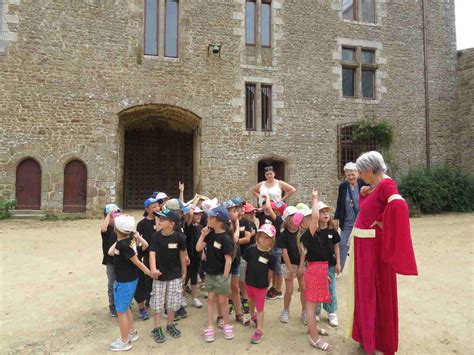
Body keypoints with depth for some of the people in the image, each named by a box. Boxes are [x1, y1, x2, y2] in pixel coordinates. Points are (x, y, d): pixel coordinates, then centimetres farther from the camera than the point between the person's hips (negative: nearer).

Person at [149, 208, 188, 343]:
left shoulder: (179, 237, -15)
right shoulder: (156, 236, -11)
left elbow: (183, 255, -4)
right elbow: (152, 253, -16)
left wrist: (184, 272, 4)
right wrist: (153, 269, -33)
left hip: (175, 275, 0)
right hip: (159, 275, 1)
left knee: (173, 302, 12)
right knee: (157, 302, 9)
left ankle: (170, 325, 34)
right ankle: (157, 328, 26)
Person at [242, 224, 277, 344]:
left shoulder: (271, 256, -18)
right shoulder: (250, 249, -14)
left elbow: (270, 272, -6)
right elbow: (246, 264, -1)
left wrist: (266, 283, 0)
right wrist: (245, 277, 4)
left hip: (261, 285, -3)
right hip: (249, 282, 4)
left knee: (260, 307, 6)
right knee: (251, 301, 28)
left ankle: (259, 330, 19)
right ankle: (253, 316, 55)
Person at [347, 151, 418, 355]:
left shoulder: (386, 184, -18)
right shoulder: (374, 186, 9)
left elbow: (398, 205, -36)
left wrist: (382, 224, -22)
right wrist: (364, 194, 3)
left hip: (374, 245, -9)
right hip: (364, 244, 9)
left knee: (377, 290, 6)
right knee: (365, 289, 18)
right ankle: (368, 334, 36)